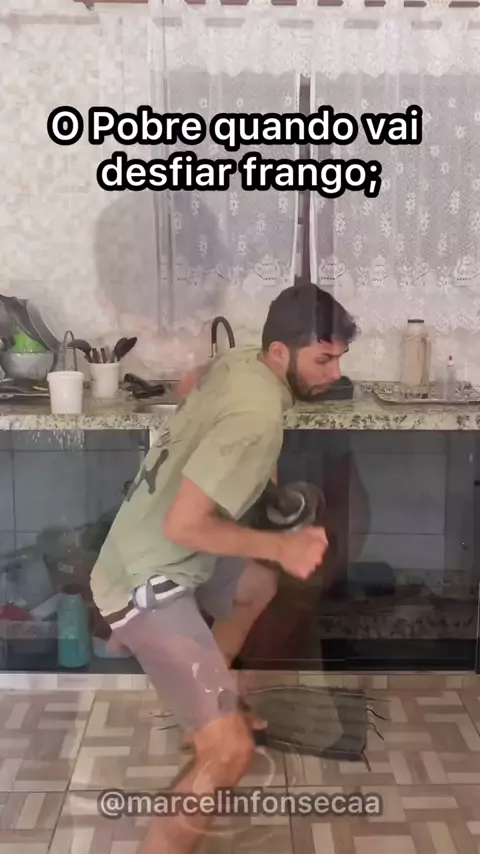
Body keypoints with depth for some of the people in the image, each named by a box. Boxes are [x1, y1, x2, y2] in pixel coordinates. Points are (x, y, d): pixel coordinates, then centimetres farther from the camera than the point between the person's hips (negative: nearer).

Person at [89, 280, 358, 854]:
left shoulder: (238, 363, 0)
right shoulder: (257, 418, -27)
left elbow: (190, 386, 25)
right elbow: (183, 525, -29)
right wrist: (281, 546, -25)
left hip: (158, 555, 10)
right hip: (147, 581, -10)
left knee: (257, 588, 35)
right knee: (230, 752, -17)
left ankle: (210, 704, 52)